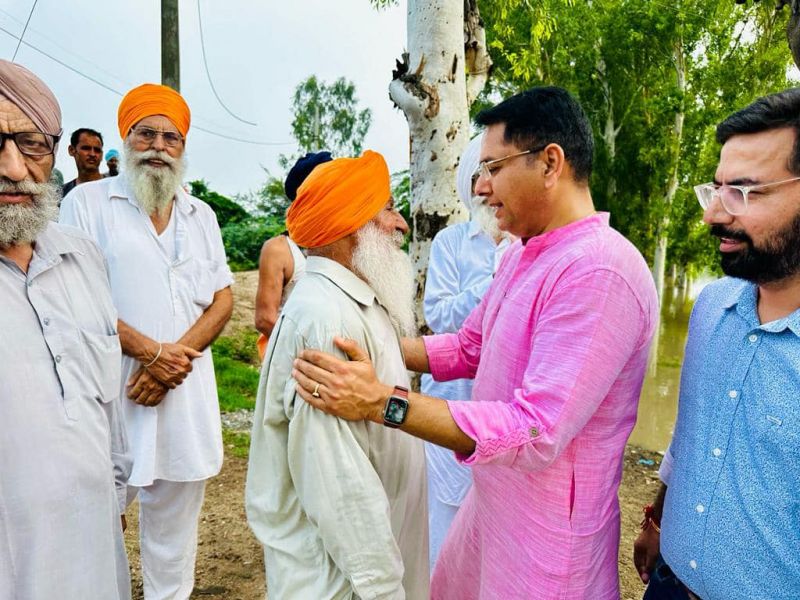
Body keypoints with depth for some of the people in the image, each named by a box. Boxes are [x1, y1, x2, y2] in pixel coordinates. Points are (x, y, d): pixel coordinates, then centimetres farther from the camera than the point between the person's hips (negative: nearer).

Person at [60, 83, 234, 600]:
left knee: (176, 515, 13)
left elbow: (223, 300, 7)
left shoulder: (201, 215, 13)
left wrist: (177, 357, -8)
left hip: (186, 389, 4)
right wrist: (151, 352, -14)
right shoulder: (89, 202, 1)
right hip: (111, 390, -3)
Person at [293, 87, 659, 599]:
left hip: (548, 533, -8)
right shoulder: (520, 255, 5)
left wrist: (382, 402, -32)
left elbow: (536, 434, -32)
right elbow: (467, 348, 14)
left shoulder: (599, 271, -27)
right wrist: (370, 347, 4)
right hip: (490, 504, 9)